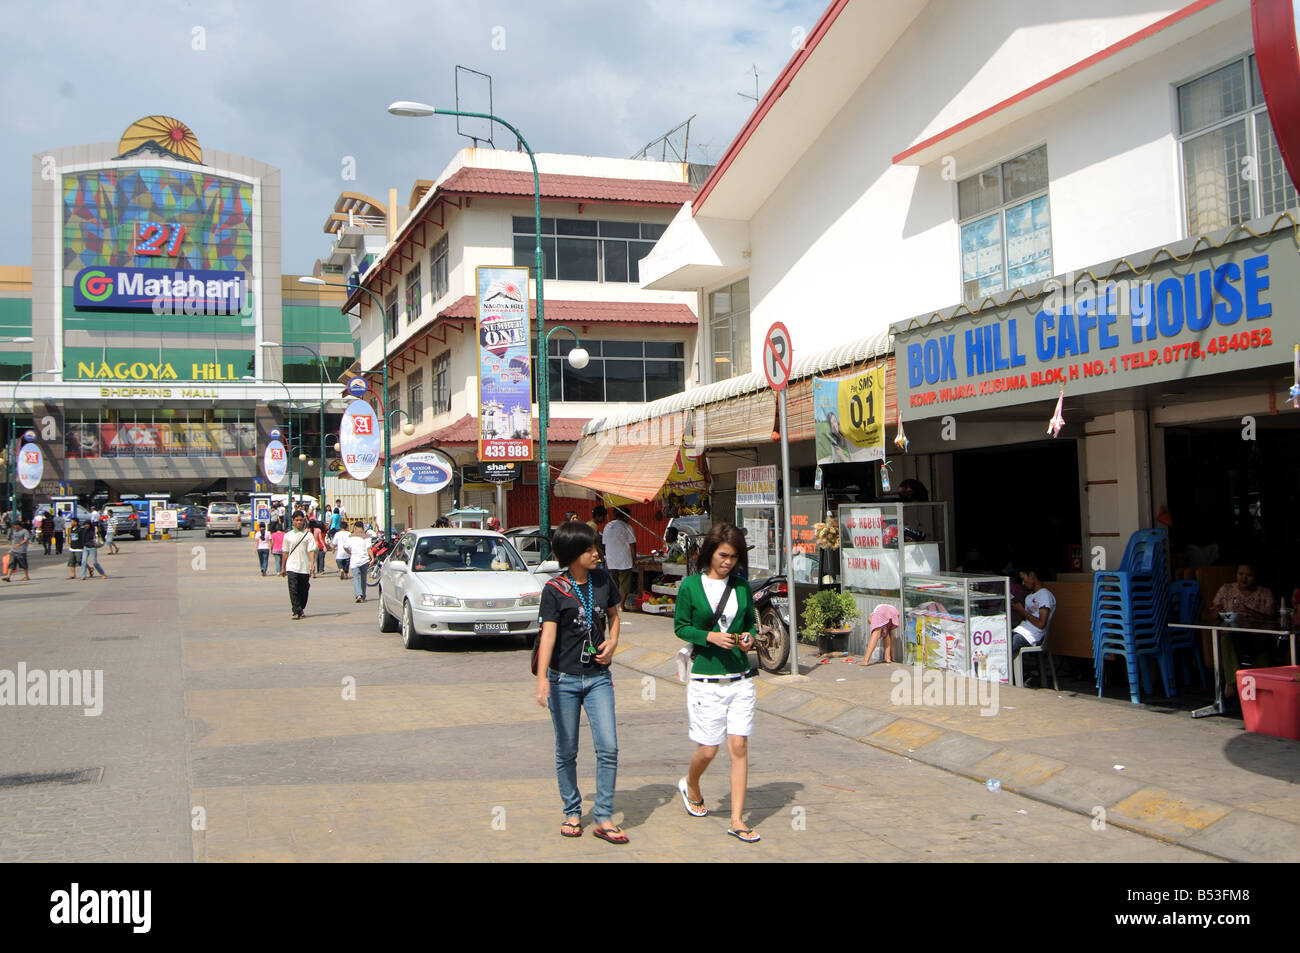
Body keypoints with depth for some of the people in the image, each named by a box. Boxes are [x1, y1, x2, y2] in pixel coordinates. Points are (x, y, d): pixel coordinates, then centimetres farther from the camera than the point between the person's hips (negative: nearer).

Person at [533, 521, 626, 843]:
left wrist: (612, 642, 0)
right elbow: (548, 634, -18)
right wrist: (542, 679, -29)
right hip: (564, 679, -3)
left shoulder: (602, 580, 3)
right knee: (567, 751, 7)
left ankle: (604, 817, 6)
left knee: (608, 748, -5)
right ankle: (572, 812, 25)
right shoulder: (555, 589, -10)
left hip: (598, 677, 3)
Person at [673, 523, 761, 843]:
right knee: (708, 749, 3)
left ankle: (737, 821, 6)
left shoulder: (741, 585, 6)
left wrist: (749, 637, -4)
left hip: (740, 678, 3)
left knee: (739, 747, -2)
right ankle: (690, 787, 37)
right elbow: (680, 627, 0)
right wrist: (710, 637, -16)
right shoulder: (690, 585, -4)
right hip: (706, 679, -3)